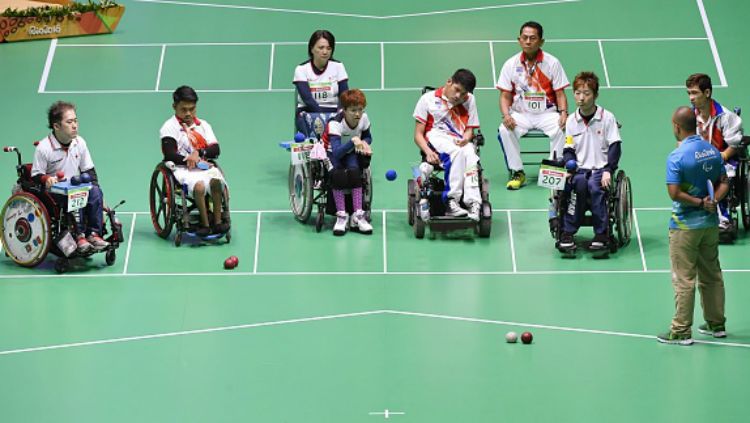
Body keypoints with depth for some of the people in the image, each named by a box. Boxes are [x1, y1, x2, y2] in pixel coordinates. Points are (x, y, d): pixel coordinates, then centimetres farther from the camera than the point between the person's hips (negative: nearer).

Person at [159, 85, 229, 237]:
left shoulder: (203, 125, 17)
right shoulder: (169, 127, 4)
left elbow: (216, 150, 6)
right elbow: (169, 154, -8)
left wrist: (199, 153, -12)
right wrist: (188, 160, -17)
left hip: (204, 166, 4)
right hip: (182, 169, -4)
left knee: (216, 181, -31)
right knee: (199, 185, -36)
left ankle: (217, 222, -25)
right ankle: (204, 224, -25)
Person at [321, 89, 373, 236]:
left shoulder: (364, 118, -15)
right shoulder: (335, 124, -30)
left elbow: (368, 137, 6)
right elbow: (337, 153, -40)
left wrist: (364, 143, -19)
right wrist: (353, 141, -55)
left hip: (351, 153, 3)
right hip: (332, 153, -3)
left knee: (354, 171, -29)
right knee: (338, 174, -33)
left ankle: (358, 216, -27)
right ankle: (341, 216, -24)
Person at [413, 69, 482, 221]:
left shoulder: (469, 100, 18)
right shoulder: (428, 99, 8)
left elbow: (470, 128, 14)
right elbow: (418, 134, 5)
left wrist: (466, 138, -11)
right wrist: (428, 151, -15)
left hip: (460, 142, 3)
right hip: (435, 137, -2)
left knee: (470, 154, -35)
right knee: (457, 152, -37)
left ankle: (473, 203, -45)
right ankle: (452, 201, -40)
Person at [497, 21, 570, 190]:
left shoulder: (552, 63, -1)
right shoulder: (511, 64, 2)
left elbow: (560, 93, 0)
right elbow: (505, 96, 3)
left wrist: (563, 113, -19)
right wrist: (506, 115, -16)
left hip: (547, 113, -1)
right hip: (520, 114, 1)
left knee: (560, 130, -31)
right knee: (505, 130, -28)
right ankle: (517, 172, -14)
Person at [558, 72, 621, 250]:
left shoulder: (607, 117, -1)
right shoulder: (571, 121, 8)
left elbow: (614, 146, -5)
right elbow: (569, 150, 9)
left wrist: (608, 171, -16)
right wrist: (570, 167, -12)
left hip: (600, 168, -2)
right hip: (580, 169, 2)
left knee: (595, 185, -34)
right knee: (580, 184, -32)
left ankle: (601, 234, -25)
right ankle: (567, 232, -27)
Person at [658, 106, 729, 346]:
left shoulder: (677, 157, -18)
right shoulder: (713, 151, 4)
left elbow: (675, 193, -22)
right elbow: (724, 183, 6)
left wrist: (700, 203, -15)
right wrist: (712, 201, -9)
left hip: (685, 226, -7)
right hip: (711, 223, 7)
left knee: (684, 281, -1)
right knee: (712, 276, 16)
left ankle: (681, 332, 3)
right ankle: (716, 324, 25)